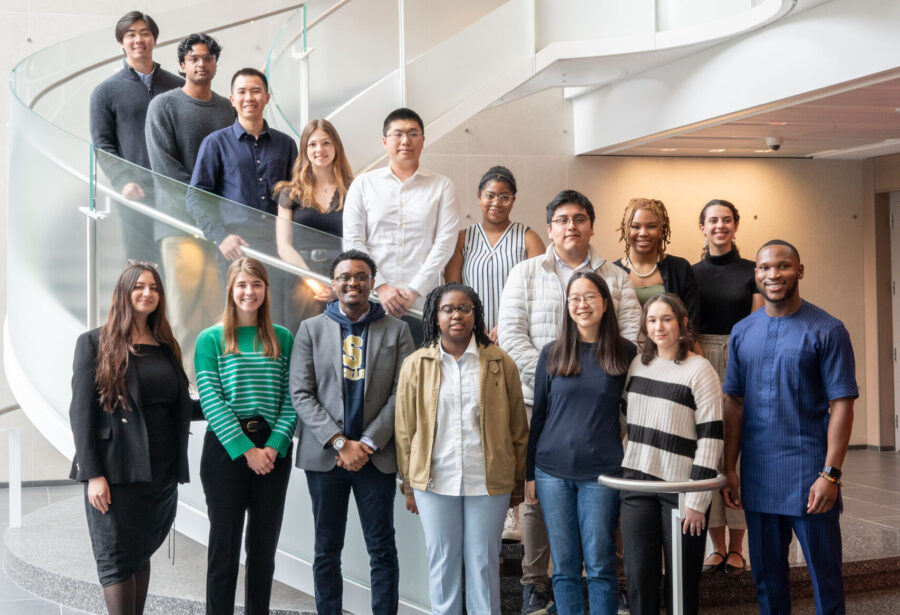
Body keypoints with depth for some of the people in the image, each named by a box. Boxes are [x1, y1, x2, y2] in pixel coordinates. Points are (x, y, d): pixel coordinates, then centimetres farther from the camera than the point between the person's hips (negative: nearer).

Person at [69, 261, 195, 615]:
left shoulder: (166, 346, 13)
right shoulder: (95, 343, -2)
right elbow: (81, 412, -7)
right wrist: (93, 475, -13)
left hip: (162, 470, 5)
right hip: (117, 472, -5)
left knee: (142, 553, 11)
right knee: (118, 559, -2)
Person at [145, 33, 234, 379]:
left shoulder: (228, 109, 17)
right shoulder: (163, 106, 4)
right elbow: (164, 166, -4)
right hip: (181, 220, -4)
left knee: (219, 302, 0)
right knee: (188, 298, -10)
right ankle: (191, 375, -7)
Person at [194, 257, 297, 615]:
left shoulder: (283, 339, 8)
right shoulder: (211, 339, 2)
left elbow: (290, 398, 2)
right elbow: (210, 399, -7)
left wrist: (274, 446, -12)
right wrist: (246, 450, -15)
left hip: (272, 452, 2)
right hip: (225, 448, -2)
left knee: (264, 546, 9)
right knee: (224, 546, 1)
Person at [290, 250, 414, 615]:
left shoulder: (396, 331, 5)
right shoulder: (311, 329, 6)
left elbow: (401, 394, 0)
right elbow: (301, 394, -2)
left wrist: (368, 444, -10)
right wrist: (340, 442, -12)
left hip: (376, 456, 0)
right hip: (324, 456, 1)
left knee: (382, 550, 3)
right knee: (327, 551, 7)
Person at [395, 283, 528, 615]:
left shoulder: (500, 363, 2)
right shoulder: (415, 365, 3)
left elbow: (518, 427, 5)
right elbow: (405, 430, 7)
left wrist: (519, 482, 4)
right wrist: (409, 486, 6)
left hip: (488, 481, -1)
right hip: (434, 481, 1)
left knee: (483, 562, 6)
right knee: (441, 562, 8)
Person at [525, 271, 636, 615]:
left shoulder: (625, 353, 1)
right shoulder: (552, 354, 5)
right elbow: (538, 415, 9)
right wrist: (530, 474, 8)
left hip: (601, 473, -2)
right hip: (553, 471, 2)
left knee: (600, 566, 1)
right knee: (564, 567, 7)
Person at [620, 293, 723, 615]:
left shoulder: (699, 370, -8)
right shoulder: (637, 364, 9)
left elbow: (711, 438, -11)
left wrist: (697, 500, -14)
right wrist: (620, 472, 15)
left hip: (681, 486, -5)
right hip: (637, 482, 5)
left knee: (681, 577, 4)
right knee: (638, 575, 6)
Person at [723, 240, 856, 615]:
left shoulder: (827, 330, -5)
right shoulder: (742, 332, 7)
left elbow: (841, 405, -8)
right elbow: (734, 403, 10)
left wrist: (830, 474, -15)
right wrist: (730, 468, 5)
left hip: (809, 477, -4)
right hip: (757, 478, 4)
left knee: (824, 575, 4)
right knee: (766, 578, 13)